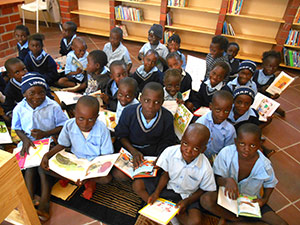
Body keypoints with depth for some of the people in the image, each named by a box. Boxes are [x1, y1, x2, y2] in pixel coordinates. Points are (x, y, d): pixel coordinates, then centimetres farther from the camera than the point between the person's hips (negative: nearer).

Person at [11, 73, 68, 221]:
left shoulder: (53, 106, -11)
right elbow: (17, 128, 10)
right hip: (29, 142, 3)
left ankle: (44, 201, -16)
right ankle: (30, 200, -12)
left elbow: (63, 126, -7)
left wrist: (45, 134, -18)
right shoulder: (19, 109, -2)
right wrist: (25, 139, -10)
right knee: (29, 166, -18)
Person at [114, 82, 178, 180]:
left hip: (154, 152, 1)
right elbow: (121, 135, -6)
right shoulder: (128, 112, -19)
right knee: (118, 174, -18)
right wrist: (133, 151, -19)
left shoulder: (167, 118, -18)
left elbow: (167, 142, -4)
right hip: (130, 148, 0)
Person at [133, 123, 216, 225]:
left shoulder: (206, 169, -26)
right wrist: (156, 193, -17)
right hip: (168, 185, 2)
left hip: (188, 195, -2)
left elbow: (203, 190, -8)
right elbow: (166, 175, -7)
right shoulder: (170, 152, -23)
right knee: (137, 184, -14)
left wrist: (187, 201, -20)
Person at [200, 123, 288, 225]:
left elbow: (270, 183, 5)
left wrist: (264, 199, -10)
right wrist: (227, 181, -37)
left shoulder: (264, 165, -16)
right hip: (228, 195, -2)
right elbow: (217, 178, -16)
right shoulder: (226, 154, -24)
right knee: (206, 199, -32)